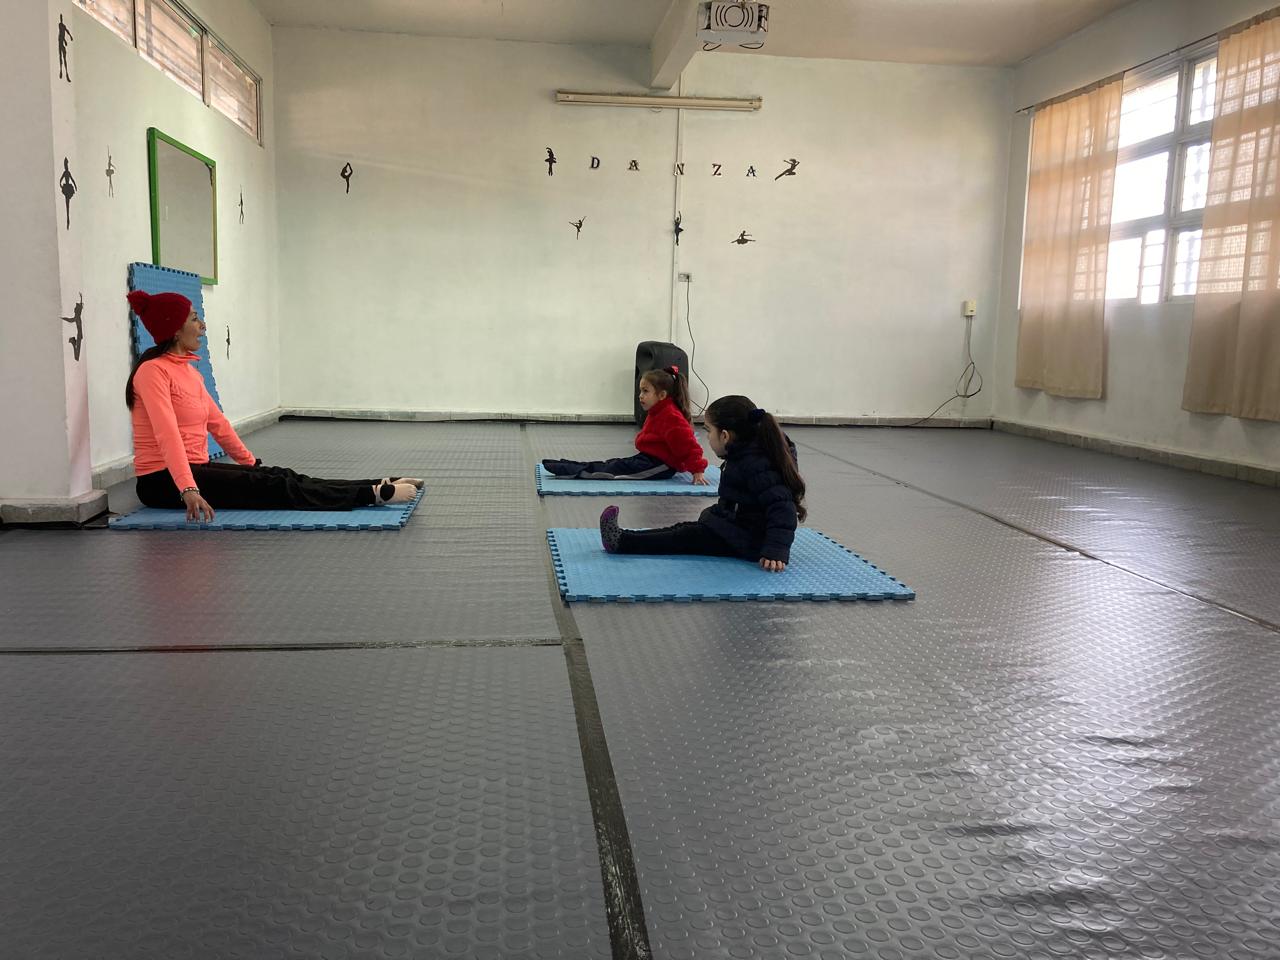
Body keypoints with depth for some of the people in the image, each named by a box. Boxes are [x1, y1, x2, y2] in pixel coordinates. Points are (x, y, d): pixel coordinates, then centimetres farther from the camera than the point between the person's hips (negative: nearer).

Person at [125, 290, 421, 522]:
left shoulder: (187, 368, 13)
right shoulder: (153, 371, -15)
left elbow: (217, 423, 20)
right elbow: (167, 435, -28)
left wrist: (250, 462, 25)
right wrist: (188, 490, -39)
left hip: (193, 470, 8)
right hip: (164, 481, -8)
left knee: (279, 475, -6)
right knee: (273, 488, -19)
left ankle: (381, 486, -12)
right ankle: (375, 494, -27)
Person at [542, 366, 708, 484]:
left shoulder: (671, 416, -19)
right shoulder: (658, 412, 15)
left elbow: (688, 443, -25)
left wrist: (697, 470, -27)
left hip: (661, 464, -10)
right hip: (649, 458, 10)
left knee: (617, 468, -16)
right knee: (611, 463, 1)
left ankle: (574, 472, -23)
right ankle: (572, 467, -4)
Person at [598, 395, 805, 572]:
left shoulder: (755, 465, -26)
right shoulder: (745, 456, 6)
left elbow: (782, 507, -33)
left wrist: (776, 551, -39)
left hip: (749, 541, -10)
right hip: (737, 526, 10)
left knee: (686, 539, -7)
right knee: (685, 529, 9)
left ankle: (621, 541, -4)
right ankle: (623, 538, 9)